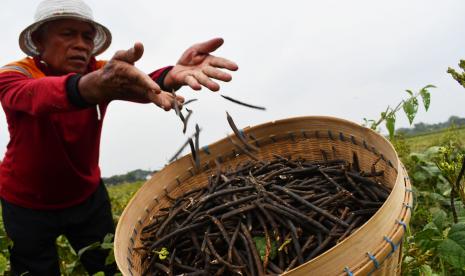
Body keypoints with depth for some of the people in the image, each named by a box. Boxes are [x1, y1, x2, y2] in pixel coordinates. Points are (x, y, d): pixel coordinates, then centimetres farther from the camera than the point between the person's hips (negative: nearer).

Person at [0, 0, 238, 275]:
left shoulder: (101, 72, -13)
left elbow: (138, 82, -35)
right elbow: (38, 95, -43)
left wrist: (171, 75, -59)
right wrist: (92, 86, -66)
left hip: (87, 195, 2)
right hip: (27, 204, -1)